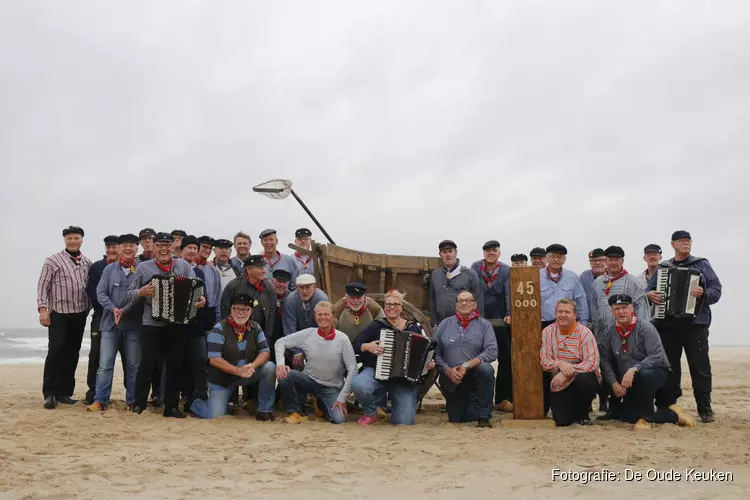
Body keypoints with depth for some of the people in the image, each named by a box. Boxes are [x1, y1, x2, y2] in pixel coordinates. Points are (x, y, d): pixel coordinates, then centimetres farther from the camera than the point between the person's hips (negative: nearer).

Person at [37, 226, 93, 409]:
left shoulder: (87, 263, 9)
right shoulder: (53, 260, -4)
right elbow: (42, 285, -7)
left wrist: (89, 308, 8)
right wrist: (43, 308, -15)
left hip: (79, 315, 4)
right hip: (58, 314, -4)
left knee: (72, 354, 7)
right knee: (55, 352, -8)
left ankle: (64, 392, 16)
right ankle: (50, 394, -1)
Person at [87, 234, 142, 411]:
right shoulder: (109, 269, 8)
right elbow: (100, 292, 2)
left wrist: (126, 310, -16)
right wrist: (113, 309, -15)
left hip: (134, 324, -1)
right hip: (110, 323, 1)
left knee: (133, 364, 6)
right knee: (105, 364, -1)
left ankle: (133, 400, 16)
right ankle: (100, 400, 4)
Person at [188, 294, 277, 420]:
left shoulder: (255, 328, -2)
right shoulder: (219, 329, -15)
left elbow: (265, 352, -6)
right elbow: (214, 359, -21)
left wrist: (253, 366, -27)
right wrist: (238, 371, -29)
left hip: (247, 375, 4)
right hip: (222, 379, -4)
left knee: (270, 367, -21)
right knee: (215, 416, -16)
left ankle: (264, 410, -7)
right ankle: (194, 402, 19)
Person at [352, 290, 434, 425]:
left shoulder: (415, 327, 9)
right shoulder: (376, 326, 5)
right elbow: (355, 346, 3)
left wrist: (430, 363, -8)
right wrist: (367, 346, -17)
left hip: (405, 378, 1)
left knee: (405, 422, -16)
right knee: (358, 385, -35)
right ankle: (372, 412, -1)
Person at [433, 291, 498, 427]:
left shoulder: (484, 325, -1)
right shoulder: (445, 324, 4)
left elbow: (492, 351, -15)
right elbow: (435, 351, -2)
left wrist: (467, 365, -23)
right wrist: (447, 370, -17)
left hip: (474, 375, -2)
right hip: (451, 380, 2)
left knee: (486, 368, -35)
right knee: (456, 419, 7)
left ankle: (484, 415, -21)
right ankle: (470, 401, 42)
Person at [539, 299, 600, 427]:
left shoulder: (584, 333, -9)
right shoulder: (547, 332, -1)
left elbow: (593, 362, -20)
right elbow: (543, 360, -7)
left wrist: (566, 374, -29)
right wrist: (559, 364, -29)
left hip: (582, 377, -1)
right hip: (559, 384, 1)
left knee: (585, 380, -37)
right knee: (561, 421, -16)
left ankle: (581, 414, -5)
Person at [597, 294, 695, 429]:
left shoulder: (645, 327, -17)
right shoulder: (609, 332, -3)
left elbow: (657, 357, -26)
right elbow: (605, 360, -4)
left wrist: (634, 369, -36)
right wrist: (614, 383, -16)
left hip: (654, 373, -5)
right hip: (625, 381, 5)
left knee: (644, 374, -40)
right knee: (626, 417, -3)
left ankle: (645, 418, -21)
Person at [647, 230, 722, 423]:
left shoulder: (702, 265, 7)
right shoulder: (662, 268, 14)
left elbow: (716, 290, -2)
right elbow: (649, 290, 14)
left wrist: (704, 293, -22)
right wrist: (650, 295, -9)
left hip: (695, 324, -2)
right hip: (667, 325, 2)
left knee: (700, 367, -2)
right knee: (668, 367, 7)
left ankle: (705, 409, 3)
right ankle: (666, 406, 14)